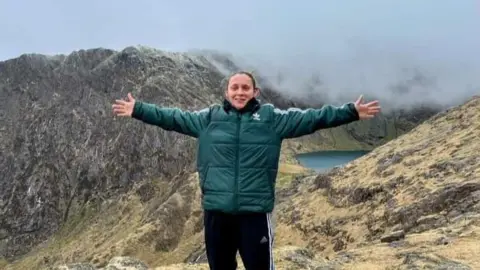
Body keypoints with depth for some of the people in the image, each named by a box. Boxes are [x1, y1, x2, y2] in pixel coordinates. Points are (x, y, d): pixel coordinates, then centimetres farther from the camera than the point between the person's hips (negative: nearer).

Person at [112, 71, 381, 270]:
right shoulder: (209, 117, 6)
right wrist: (138, 109, 10)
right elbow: (172, 117, 11)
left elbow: (311, 118, -1)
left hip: (255, 212, -2)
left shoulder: (272, 118, 1)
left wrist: (351, 112, -5)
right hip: (217, 211, 2)